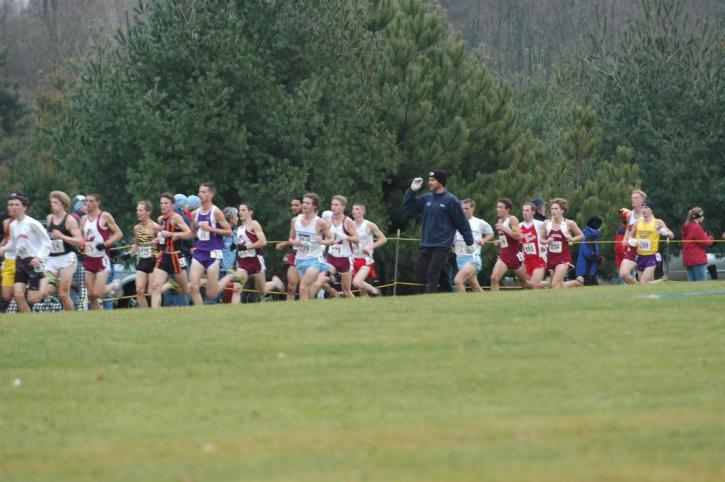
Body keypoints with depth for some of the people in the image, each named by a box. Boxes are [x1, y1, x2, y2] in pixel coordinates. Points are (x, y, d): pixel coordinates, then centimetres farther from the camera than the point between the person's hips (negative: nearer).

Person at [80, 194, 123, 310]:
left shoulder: (105, 216, -5)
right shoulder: (84, 219, 12)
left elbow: (119, 234, -6)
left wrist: (106, 244, -19)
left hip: (102, 259, -6)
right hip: (88, 260, 6)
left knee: (97, 293, -15)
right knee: (90, 295, 1)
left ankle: (114, 286, 13)